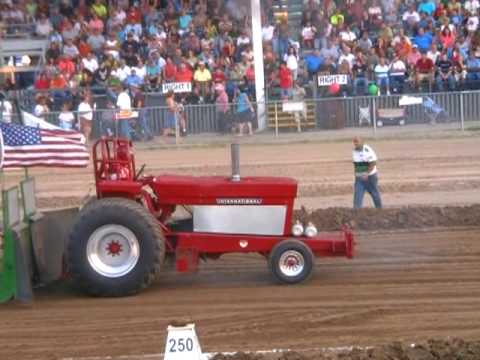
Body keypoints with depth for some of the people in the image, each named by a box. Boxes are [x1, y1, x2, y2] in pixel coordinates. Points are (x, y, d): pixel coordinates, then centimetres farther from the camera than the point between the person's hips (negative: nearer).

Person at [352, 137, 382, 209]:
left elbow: (373, 163, -21)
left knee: (375, 194, 9)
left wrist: (367, 174, -28)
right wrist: (356, 174, 12)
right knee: (357, 195, -6)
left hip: (370, 176, -5)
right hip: (359, 178, 5)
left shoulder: (367, 150, -17)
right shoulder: (355, 151, 4)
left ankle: (379, 209, 27)